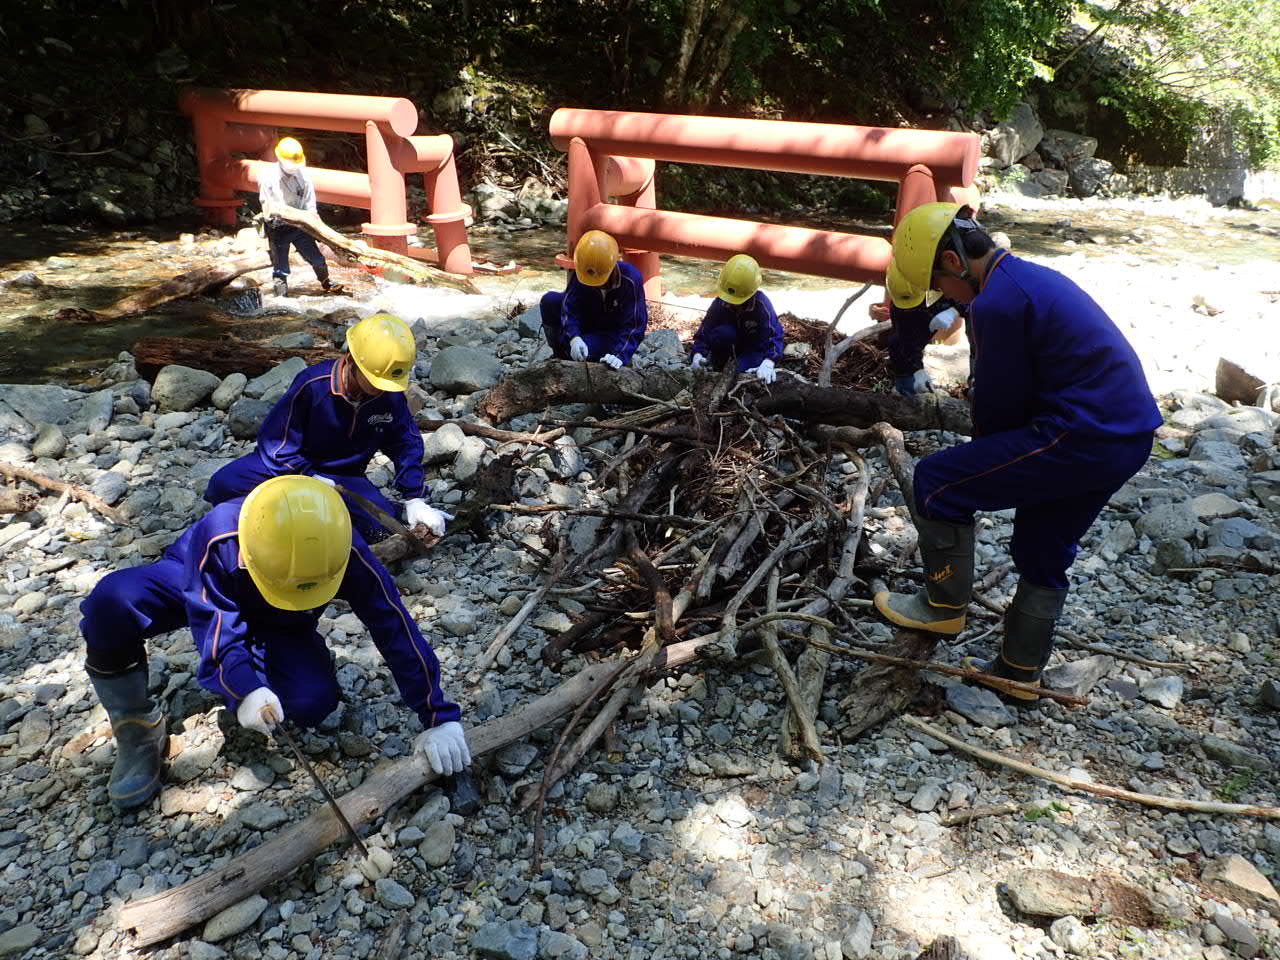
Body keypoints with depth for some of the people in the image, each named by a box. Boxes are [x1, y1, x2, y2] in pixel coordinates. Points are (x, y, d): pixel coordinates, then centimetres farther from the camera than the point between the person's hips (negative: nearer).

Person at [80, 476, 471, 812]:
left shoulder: (346, 555, -36)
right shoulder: (217, 537, -40)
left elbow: (397, 632, -32)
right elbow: (215, 623, -33)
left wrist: (440, 718, -32)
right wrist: (245, 690, -51)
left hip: (278, 629, 1)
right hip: (197, 589, -1)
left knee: (314, 702, -28)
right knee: (112, 601, -35)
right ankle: (137, 730, -13)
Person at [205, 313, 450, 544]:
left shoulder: (391, 395, -14)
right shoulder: (312, 385, -24)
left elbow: (407, 444, -1)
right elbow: (275, 442, -17)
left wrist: (414, 498, -10)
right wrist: (311, 478, -27)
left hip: (343, 477, 4)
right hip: (295, 464, -3)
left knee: (382, 526, -26)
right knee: (225, 485, -30)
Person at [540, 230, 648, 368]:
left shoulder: (631, 280, -29)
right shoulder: (580, 275, -17)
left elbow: (633, 325, -28)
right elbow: (570, 308, -21)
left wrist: (620, 355, -41)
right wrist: (574, 337, -41)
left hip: (614, 332, -4)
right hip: (589, 322, 4)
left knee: (587, 351, -36)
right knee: (549, 301, -18)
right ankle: (559, 353, -1)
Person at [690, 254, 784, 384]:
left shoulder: (762, 305, -30)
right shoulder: (719, 303, -21)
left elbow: (773, 334, -35)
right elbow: (705, 330, -17)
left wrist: (768, 363, -52)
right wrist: (698, 353, -35)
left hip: (754, 345, -2)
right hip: (732, 342, 2)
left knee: (746, 370, -32)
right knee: (722, 332, -34)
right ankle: (717, 361, -7)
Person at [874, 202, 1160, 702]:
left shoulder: (997, 303, -17)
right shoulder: (1032, 276, 15)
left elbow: (999, 404, -9)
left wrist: (985, 457, 10)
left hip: (1081, 439, -10)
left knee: (937, 482, -2)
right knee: (1042, 553, 22)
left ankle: (945, 607, 13)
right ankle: (1019, 672, 35)